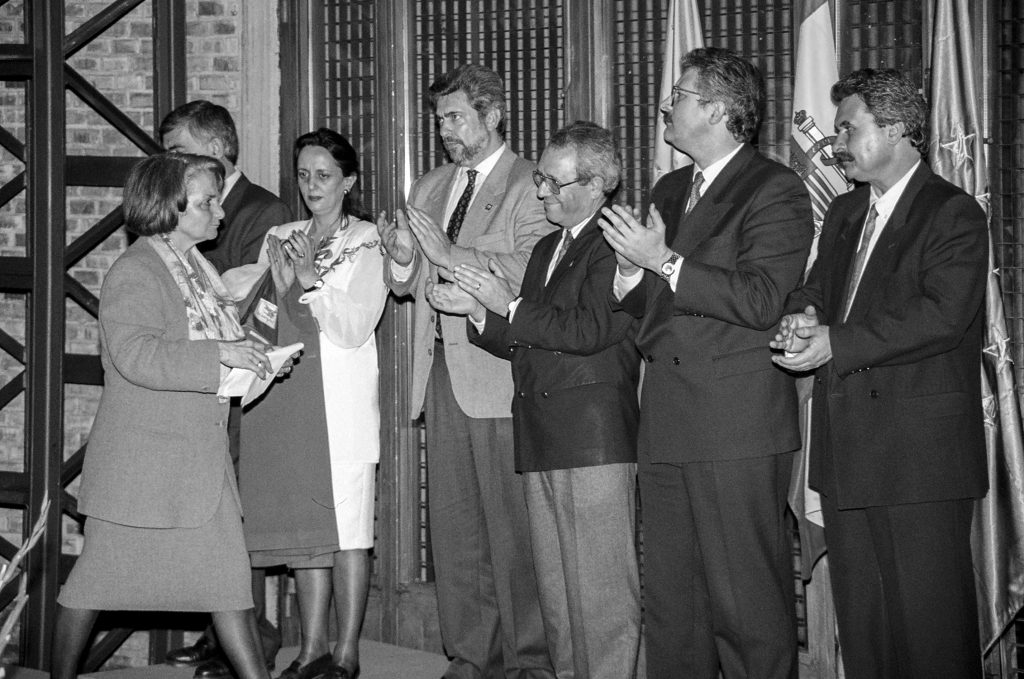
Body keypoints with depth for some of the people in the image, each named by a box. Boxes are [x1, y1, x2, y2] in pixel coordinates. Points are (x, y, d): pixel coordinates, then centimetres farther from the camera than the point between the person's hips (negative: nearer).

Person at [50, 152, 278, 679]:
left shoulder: (198, 269, 13)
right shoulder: (134, 272, -15)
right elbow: (135, 355, -28)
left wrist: (255, 356, 7)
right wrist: (220, 355, -28)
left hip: (201, 456, 8)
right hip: (141, 457, -8)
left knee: (226, 573, 5)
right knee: (101, 573, 4)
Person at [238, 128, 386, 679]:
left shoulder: (365, 242, 0)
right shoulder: (280, 240, 14)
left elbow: (355, 328, -7)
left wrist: (310, 278, -13)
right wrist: (282, 285, -6)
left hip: (341, 401, -4)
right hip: (284, 398, 5)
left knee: (346, 529, -3)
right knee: (304, 530, 7)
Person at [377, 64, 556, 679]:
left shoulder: (530, 187, -3)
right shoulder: (429, 188, 19)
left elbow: (534, 271, -17)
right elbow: (409, 286, 21)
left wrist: (452, 254, -19)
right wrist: (403, 258, -1)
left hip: (499, 375, -6)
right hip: (442, 371, 7)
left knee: (513, 528, -4)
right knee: (453, 525, 8)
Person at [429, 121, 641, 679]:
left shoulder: (616, 245, -8)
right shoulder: (547, 248, 22)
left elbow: (589, 330, -18)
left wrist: (510, 306, -11)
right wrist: (476, 310, 4)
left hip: (595, 440, -9)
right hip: (542, 443, 9)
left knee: (600, 589, -6)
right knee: (555, 591, 12)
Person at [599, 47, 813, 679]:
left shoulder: (776, 190, -5)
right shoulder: (669, 191, 20)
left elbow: (760, 300, -17)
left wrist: (665, 262, -16)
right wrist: (633, 273, 2)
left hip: (738, 427, -8)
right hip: (667, 424, 8)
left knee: (748, 604, -4)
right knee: (670, 604, 11)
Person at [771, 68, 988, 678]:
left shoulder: (953, 214, -6)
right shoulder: (844, 214, 20)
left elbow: (944, 315, -18)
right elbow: (816, 290, 17)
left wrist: (837, 344, -19)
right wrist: (803, 317, -8)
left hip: (921, 450, -7)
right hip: (848, 447, 8)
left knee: (929, 619, -5)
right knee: (860, 621, 10)